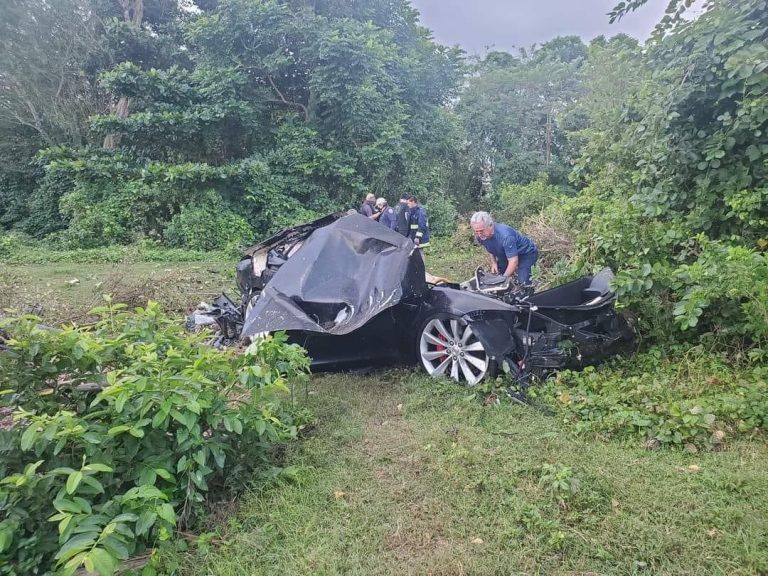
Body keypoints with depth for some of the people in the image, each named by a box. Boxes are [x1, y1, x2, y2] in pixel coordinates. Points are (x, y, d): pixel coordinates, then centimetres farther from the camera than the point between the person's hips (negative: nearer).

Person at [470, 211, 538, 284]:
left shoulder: (505, 236, -40)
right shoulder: (480, 236, -17)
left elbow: (513, 262, -34)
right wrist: (493, 262, -7)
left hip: (526, 252, -7)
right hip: (505, 255, 7)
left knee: (522, 282, -23)